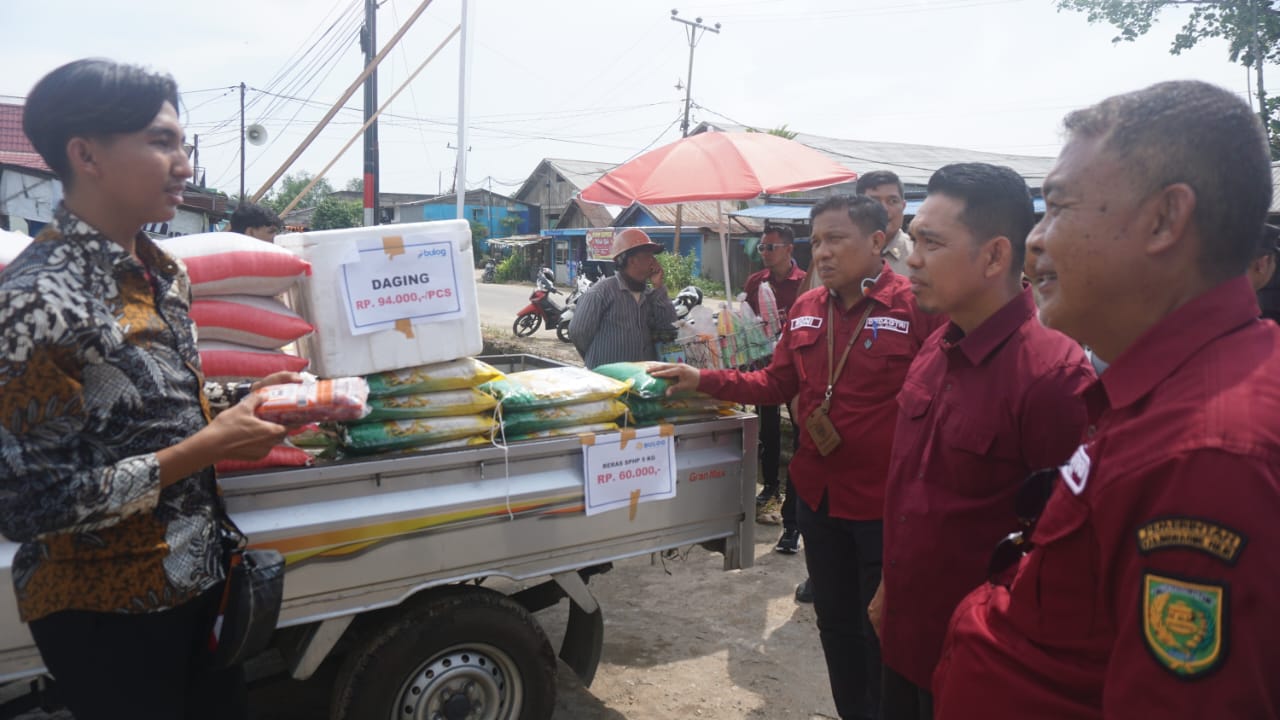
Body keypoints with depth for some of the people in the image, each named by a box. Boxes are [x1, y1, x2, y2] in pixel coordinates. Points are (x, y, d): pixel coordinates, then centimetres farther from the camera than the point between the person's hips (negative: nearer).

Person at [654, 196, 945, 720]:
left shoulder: (917, 306, -17)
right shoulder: (805, 309, 4)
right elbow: (777, 384, 8)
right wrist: (703, 381, -1)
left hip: (885, 502, -6)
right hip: (819, 495, 6)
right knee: (835, 622, 21)